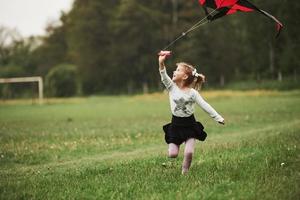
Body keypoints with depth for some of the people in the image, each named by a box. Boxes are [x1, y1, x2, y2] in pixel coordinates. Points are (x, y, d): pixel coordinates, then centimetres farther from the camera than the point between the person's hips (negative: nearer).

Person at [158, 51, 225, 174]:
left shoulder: (192, 93, -7)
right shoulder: (172, 88, -3)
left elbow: (205, 106, -8)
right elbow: (164, 76, -20)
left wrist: (219, 118, -13)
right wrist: (161, 63, -37)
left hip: (190, 125, -1)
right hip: (176, 125, 2)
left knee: (189, 153, -16)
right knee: (172, 154, -7)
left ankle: (184, 173, 9)